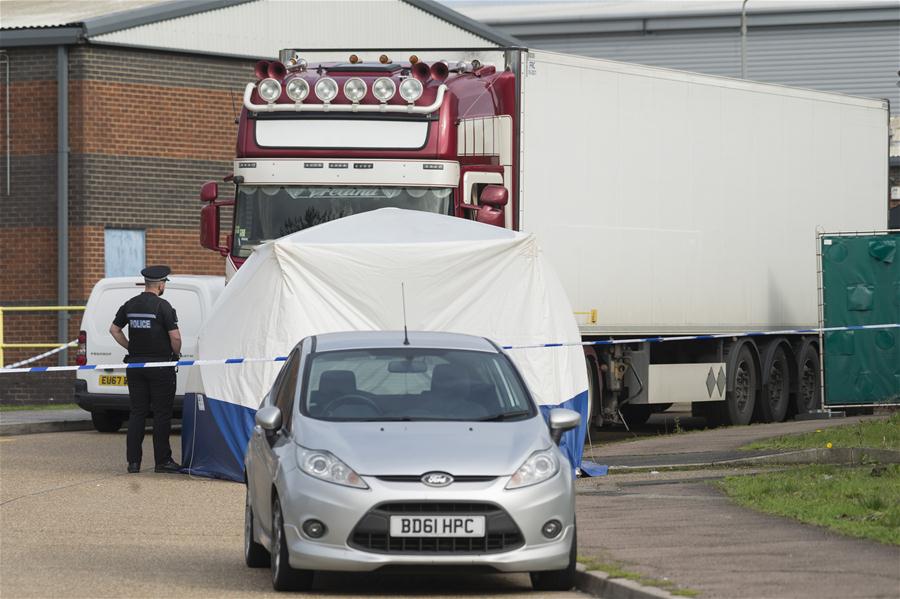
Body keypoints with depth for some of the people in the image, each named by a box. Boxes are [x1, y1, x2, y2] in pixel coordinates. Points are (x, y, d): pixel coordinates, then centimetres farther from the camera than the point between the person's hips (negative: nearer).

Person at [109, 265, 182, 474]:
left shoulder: (130, 305, 6)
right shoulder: (163, 306, -12)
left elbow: (114, 329, 13)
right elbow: (175, 336, -15)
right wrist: (176, 353, 3)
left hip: (135, 363, 5)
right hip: (160, 365, -5)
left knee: (137, 412, 9)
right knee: (162, 414, 1)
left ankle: (133, 461, 6)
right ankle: (162, 461, 1)